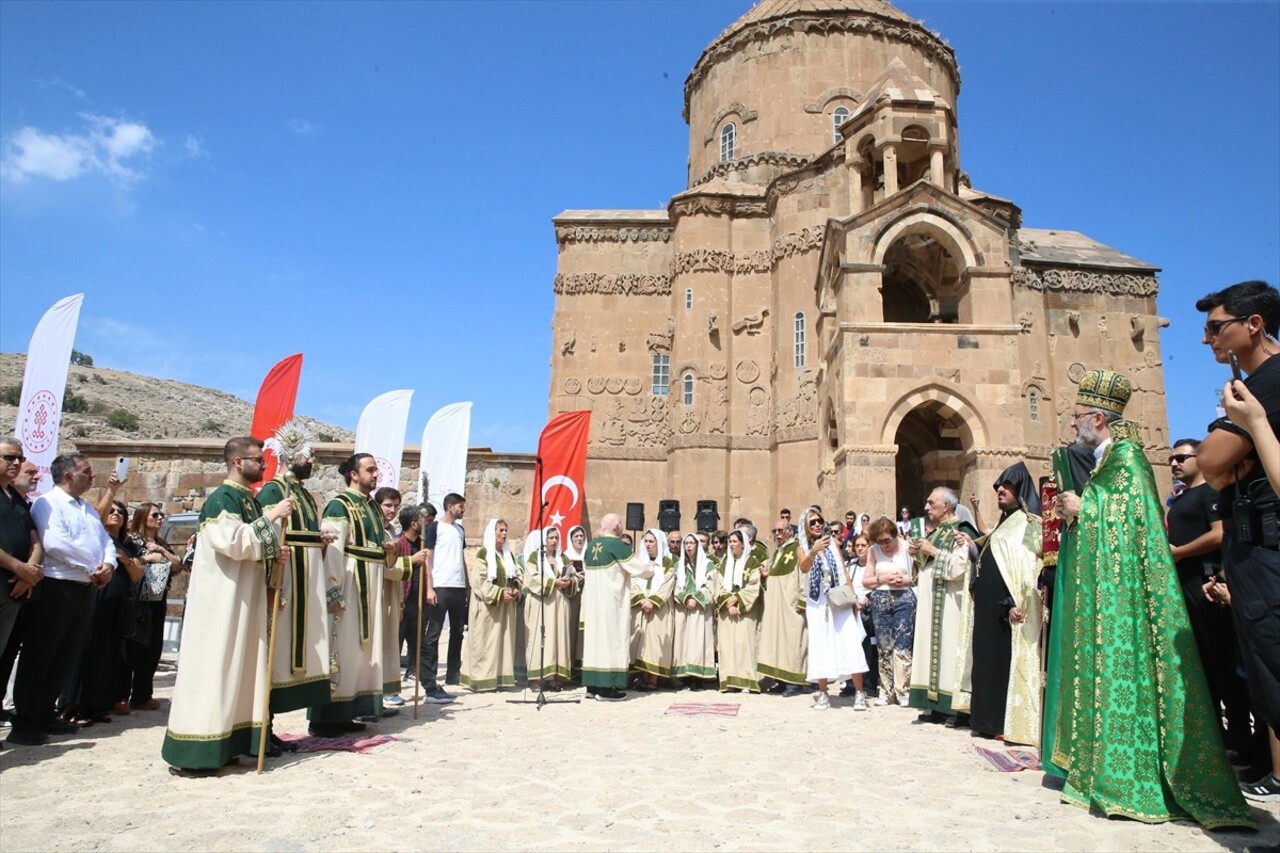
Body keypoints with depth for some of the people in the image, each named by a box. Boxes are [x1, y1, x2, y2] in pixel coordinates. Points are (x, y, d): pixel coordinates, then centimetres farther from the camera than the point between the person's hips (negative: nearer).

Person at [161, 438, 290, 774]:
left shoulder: (251, 500, 14)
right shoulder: (221, 498, -13)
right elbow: (232, 541, -26)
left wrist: (274, 554, 0)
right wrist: (270, 518, -22)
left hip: (243, 599, 9)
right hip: (220, 599, -9)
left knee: (238, 666, 11)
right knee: (212, 667, -6)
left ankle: (226, 742, 18)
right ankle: (191, 753, 0)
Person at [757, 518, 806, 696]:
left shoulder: (797, 549, -8)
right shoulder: (776, 553, 19)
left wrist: (802, 601, -19)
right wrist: (765, 575, 7)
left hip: (791, 606, -8)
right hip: (774, 607, 8)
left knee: (791, 640, -6)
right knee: (776, 640, 8)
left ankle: (793, 682, -1)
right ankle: (781, 680, 14)